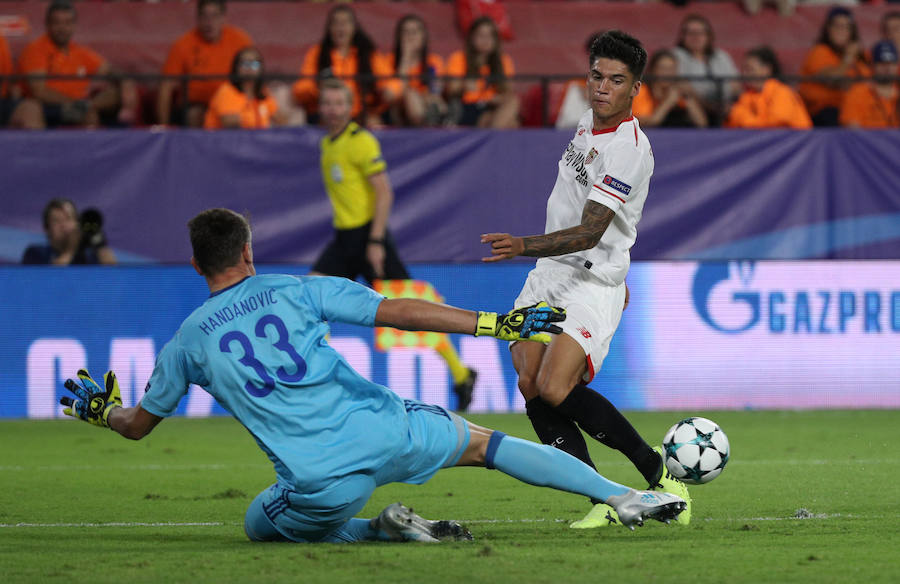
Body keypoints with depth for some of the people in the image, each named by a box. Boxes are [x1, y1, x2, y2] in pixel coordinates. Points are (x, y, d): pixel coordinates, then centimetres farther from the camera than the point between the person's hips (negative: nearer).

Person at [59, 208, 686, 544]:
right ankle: (626, 497, 18)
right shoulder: (294, 290, 6)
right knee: (483, 442, 22)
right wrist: (497, 323, 5)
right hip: (386, 432, 1)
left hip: (321, 485, -1)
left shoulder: (188, 342, 8)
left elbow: (138, 424, 19)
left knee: (260, 525, 27)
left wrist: (98, 409, 43)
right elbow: (401, 312, 2)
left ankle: (382, 528, 4)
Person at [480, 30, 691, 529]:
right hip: (549, 276, 8)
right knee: (530, 385, -9)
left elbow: (589, 232, -27)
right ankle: (606, 501, -8)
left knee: (555, 390, -22)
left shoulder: (630, 150, -19)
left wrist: (523, 246, -40)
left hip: (593, 282, -8)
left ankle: (661, 474, -6)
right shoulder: (589, 122, 9)